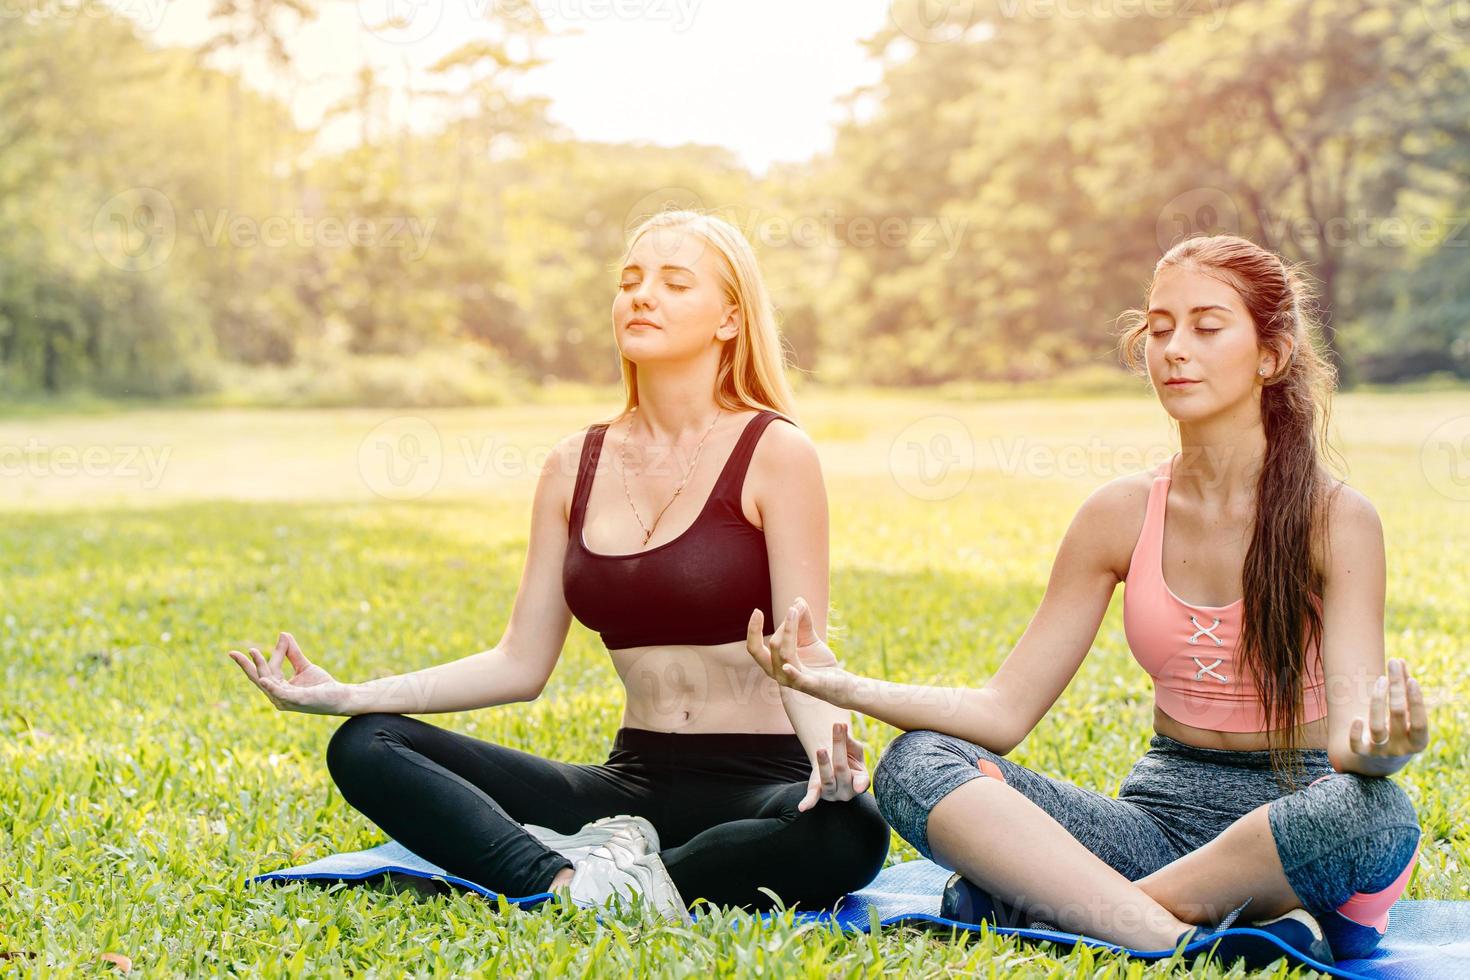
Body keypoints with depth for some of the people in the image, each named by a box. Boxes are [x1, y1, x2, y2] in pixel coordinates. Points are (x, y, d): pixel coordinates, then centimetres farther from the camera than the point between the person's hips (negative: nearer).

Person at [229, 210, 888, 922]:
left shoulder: (775, 454, -6)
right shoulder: (575, 467, 8)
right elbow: (520, 664, 7)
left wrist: (829, 751, -33)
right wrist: (349, 695, -3)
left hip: (761, 783, -4)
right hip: (634, 780, 4)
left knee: (846, 836, -39)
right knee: (365, 747, -9)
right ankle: (568, 879, -29)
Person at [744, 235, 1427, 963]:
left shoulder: (1334, 519, -7)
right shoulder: (1122, 515, 2)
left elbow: (1354, 725, -18)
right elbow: (1006, 710, 0)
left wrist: (1383, 746, -43)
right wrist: (845, 686, -14)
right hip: (1162, 813, 3)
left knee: (1376, 813, -39)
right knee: (916, 765, -19)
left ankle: (1054, 899, -27)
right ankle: (1173, 935, -31)